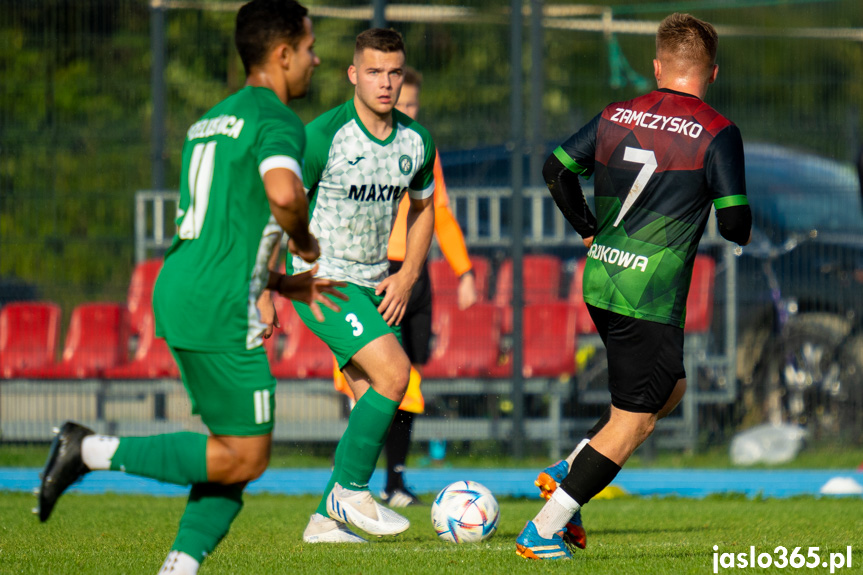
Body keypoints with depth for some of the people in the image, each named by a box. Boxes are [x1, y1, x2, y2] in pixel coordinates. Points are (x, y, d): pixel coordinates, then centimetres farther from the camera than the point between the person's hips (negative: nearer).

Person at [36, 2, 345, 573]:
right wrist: (305, 242, -8)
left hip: (178, 291, 10)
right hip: (219, 310, -10)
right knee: (244, 458, -5)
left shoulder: (211, 120, 22)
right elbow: (283, 192, -29)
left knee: (238, 450, 13)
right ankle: (95, 451, -9)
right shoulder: (277, 120, -8)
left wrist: (281, 284, 28)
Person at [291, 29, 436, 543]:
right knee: (393, 373, -20)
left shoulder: (416, 141, 1)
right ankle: (350, 491, -6)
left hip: (373, 285, 7)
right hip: (321, 280, -7)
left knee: (373, 405, 2)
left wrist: (407, 276, 5)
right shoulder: (323, 137, -18)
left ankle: (326, 519, 11)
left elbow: (423, 208, 17)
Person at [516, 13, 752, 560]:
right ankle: (542, 531, -2)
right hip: (650, 298, -7)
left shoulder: (616, 116, 8)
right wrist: (743, 231, 11)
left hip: (600, 283, 7)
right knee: (633, 422, 1)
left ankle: (569, 475, 17)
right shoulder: (716, 132, -9)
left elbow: (556, 169, 11)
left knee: (670, 389, 25)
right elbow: (734, 221, -12)